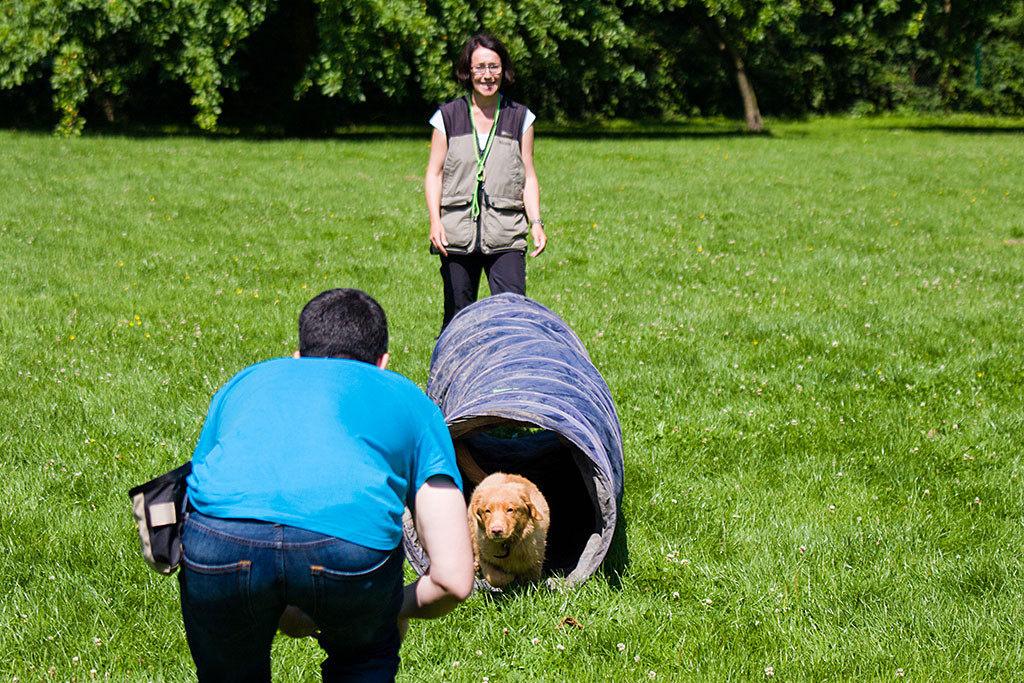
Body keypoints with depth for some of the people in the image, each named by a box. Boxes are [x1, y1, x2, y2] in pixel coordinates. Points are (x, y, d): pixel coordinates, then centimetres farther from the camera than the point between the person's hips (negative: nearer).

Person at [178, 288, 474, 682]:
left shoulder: (244, 383, 41)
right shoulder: (410, 401, 34)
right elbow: (453, 580, 25)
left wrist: (283, 616, 54)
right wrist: (393, 609, 47)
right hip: (350, 540, -1)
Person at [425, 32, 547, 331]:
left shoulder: (519, 118, 10)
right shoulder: (448, 117, 7)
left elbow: (528, 176, 12)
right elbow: (434, 173, 7)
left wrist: (536, 222, -2)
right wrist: (435, 222, -7)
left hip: (505, 237, 0)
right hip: (457, 234, 0)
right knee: (457, 316, 2)